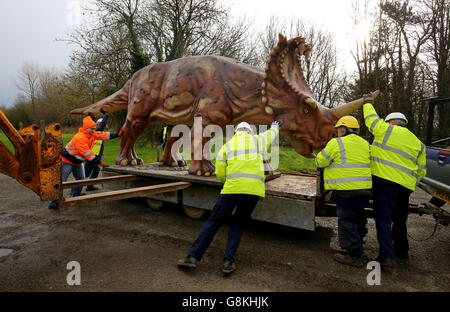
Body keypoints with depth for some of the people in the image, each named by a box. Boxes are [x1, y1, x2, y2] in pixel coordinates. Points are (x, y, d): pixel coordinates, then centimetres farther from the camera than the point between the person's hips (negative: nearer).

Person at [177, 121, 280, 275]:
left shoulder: (227, 145, 16)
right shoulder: (258, 140, 19)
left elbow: (219, 173, 9)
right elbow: (271, 134, 43)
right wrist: (274, 127, 64)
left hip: (233, 187, -1)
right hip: (255, 188, 2)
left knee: (214, 221, 5)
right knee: (238, 224, 16)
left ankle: (193, 256, 5)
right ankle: (228, 261, 7)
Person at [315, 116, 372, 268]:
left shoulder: (336, 143, -8)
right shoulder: (365, 144, 14)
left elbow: (320, 162, -4)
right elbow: (368, 163, 22)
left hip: (347, 189, -8)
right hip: (364, 188, 8)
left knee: (347, 221, 0)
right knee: (358, 219, 18)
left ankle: (354, 256, 4)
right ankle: (357, 248, 32)